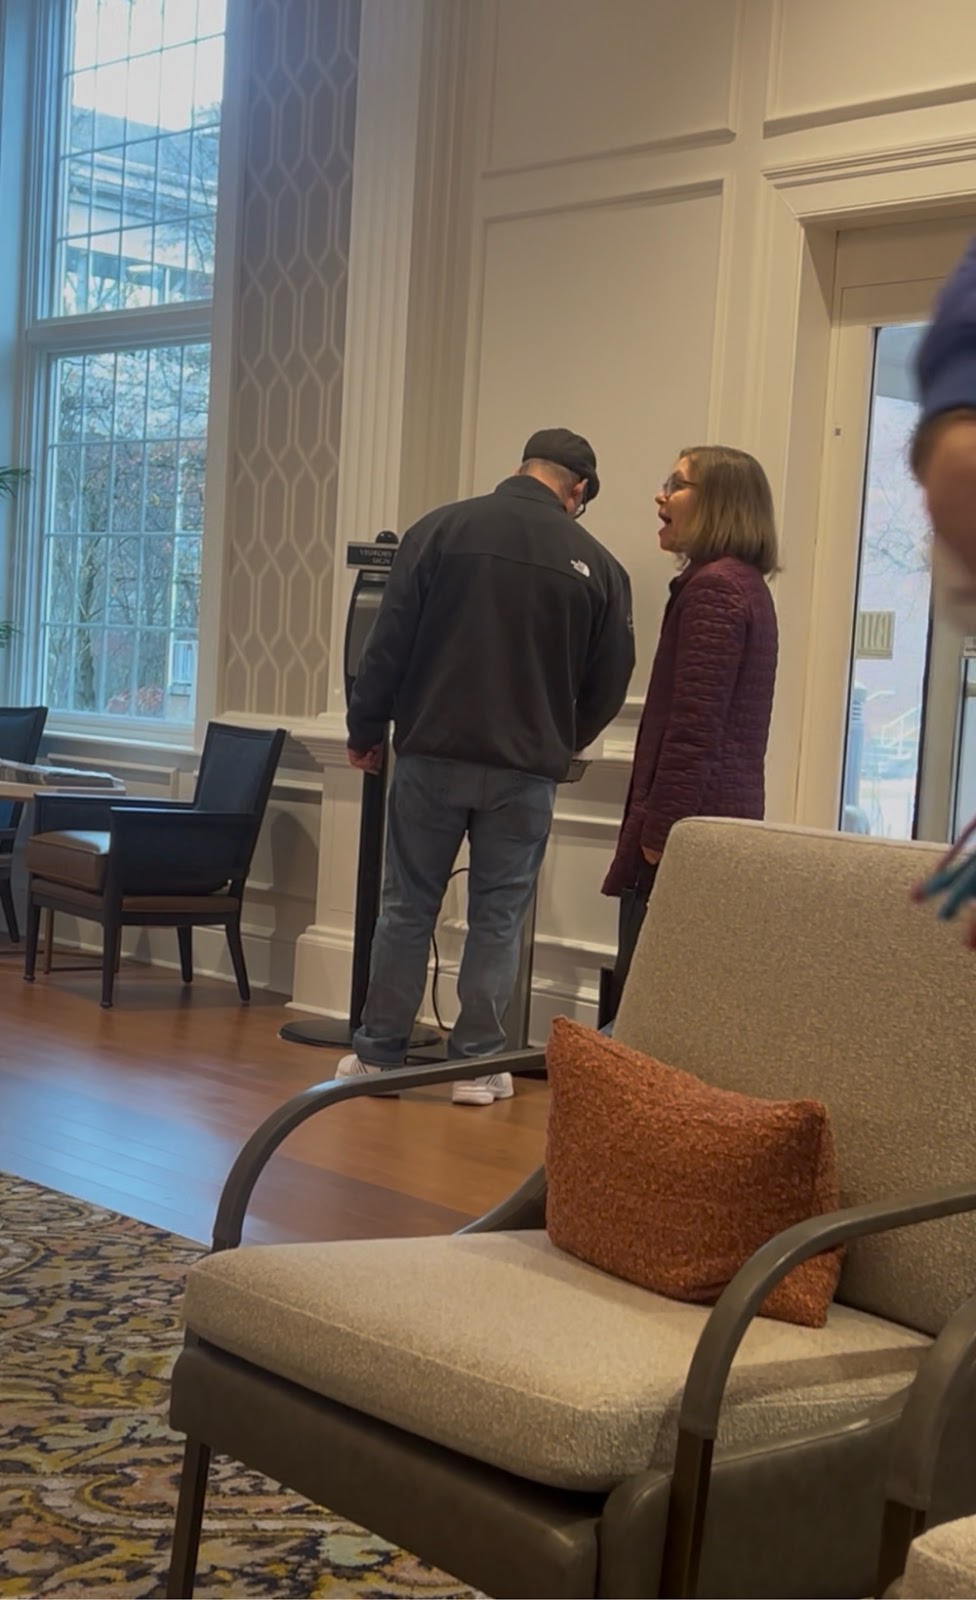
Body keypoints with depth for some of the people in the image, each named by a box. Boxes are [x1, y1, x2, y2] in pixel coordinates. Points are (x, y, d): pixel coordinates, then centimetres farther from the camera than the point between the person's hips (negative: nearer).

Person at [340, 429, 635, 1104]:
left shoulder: (441, 529, -2)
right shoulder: (597, 564, 1)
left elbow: (390, 642, -4)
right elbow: (610, 679, 6)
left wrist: (366, 731, 6)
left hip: (434, 753, 0)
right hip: (526, 769, 0)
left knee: (408, 908, 9)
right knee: (499, 917, 9)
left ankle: (378, 1055, 14)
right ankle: (478, 1063, 11)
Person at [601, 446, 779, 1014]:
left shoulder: (714, 587, -12)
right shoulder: (747, 586, 20)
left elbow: (694, 727, -19)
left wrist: (660, 829, -19)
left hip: (692, 822, -10)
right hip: (728, 815, 10)